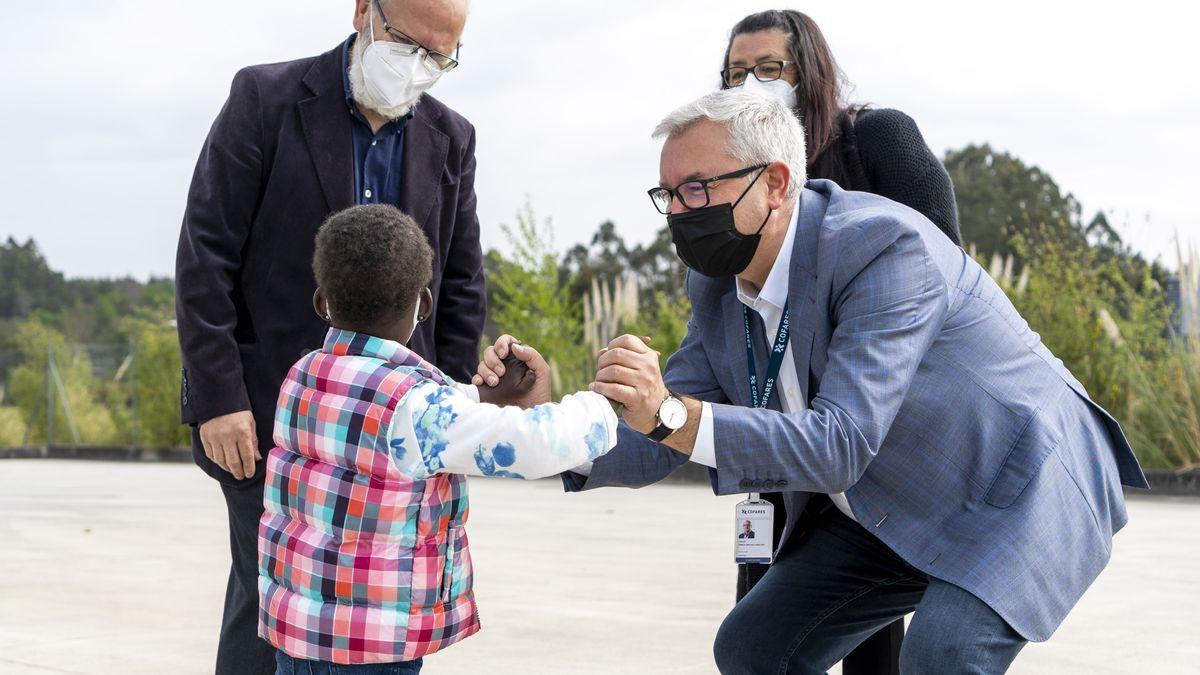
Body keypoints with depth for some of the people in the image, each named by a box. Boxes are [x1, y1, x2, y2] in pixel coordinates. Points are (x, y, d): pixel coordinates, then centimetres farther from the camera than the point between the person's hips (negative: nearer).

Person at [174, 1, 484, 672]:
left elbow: (462, 285, 12)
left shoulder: (451, 138, 8)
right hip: (270, 412, -4)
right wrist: (218, 396, -13)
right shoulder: (266, 98, -5)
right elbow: (205, 258, -8)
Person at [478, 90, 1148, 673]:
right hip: (884, 513, 8)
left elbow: (839, 446, -37)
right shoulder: (718, 287, -3)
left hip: (1015, 489, -8)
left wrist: (672, 413, -47)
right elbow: (653, 451, -3)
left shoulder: (885, 246, -29)